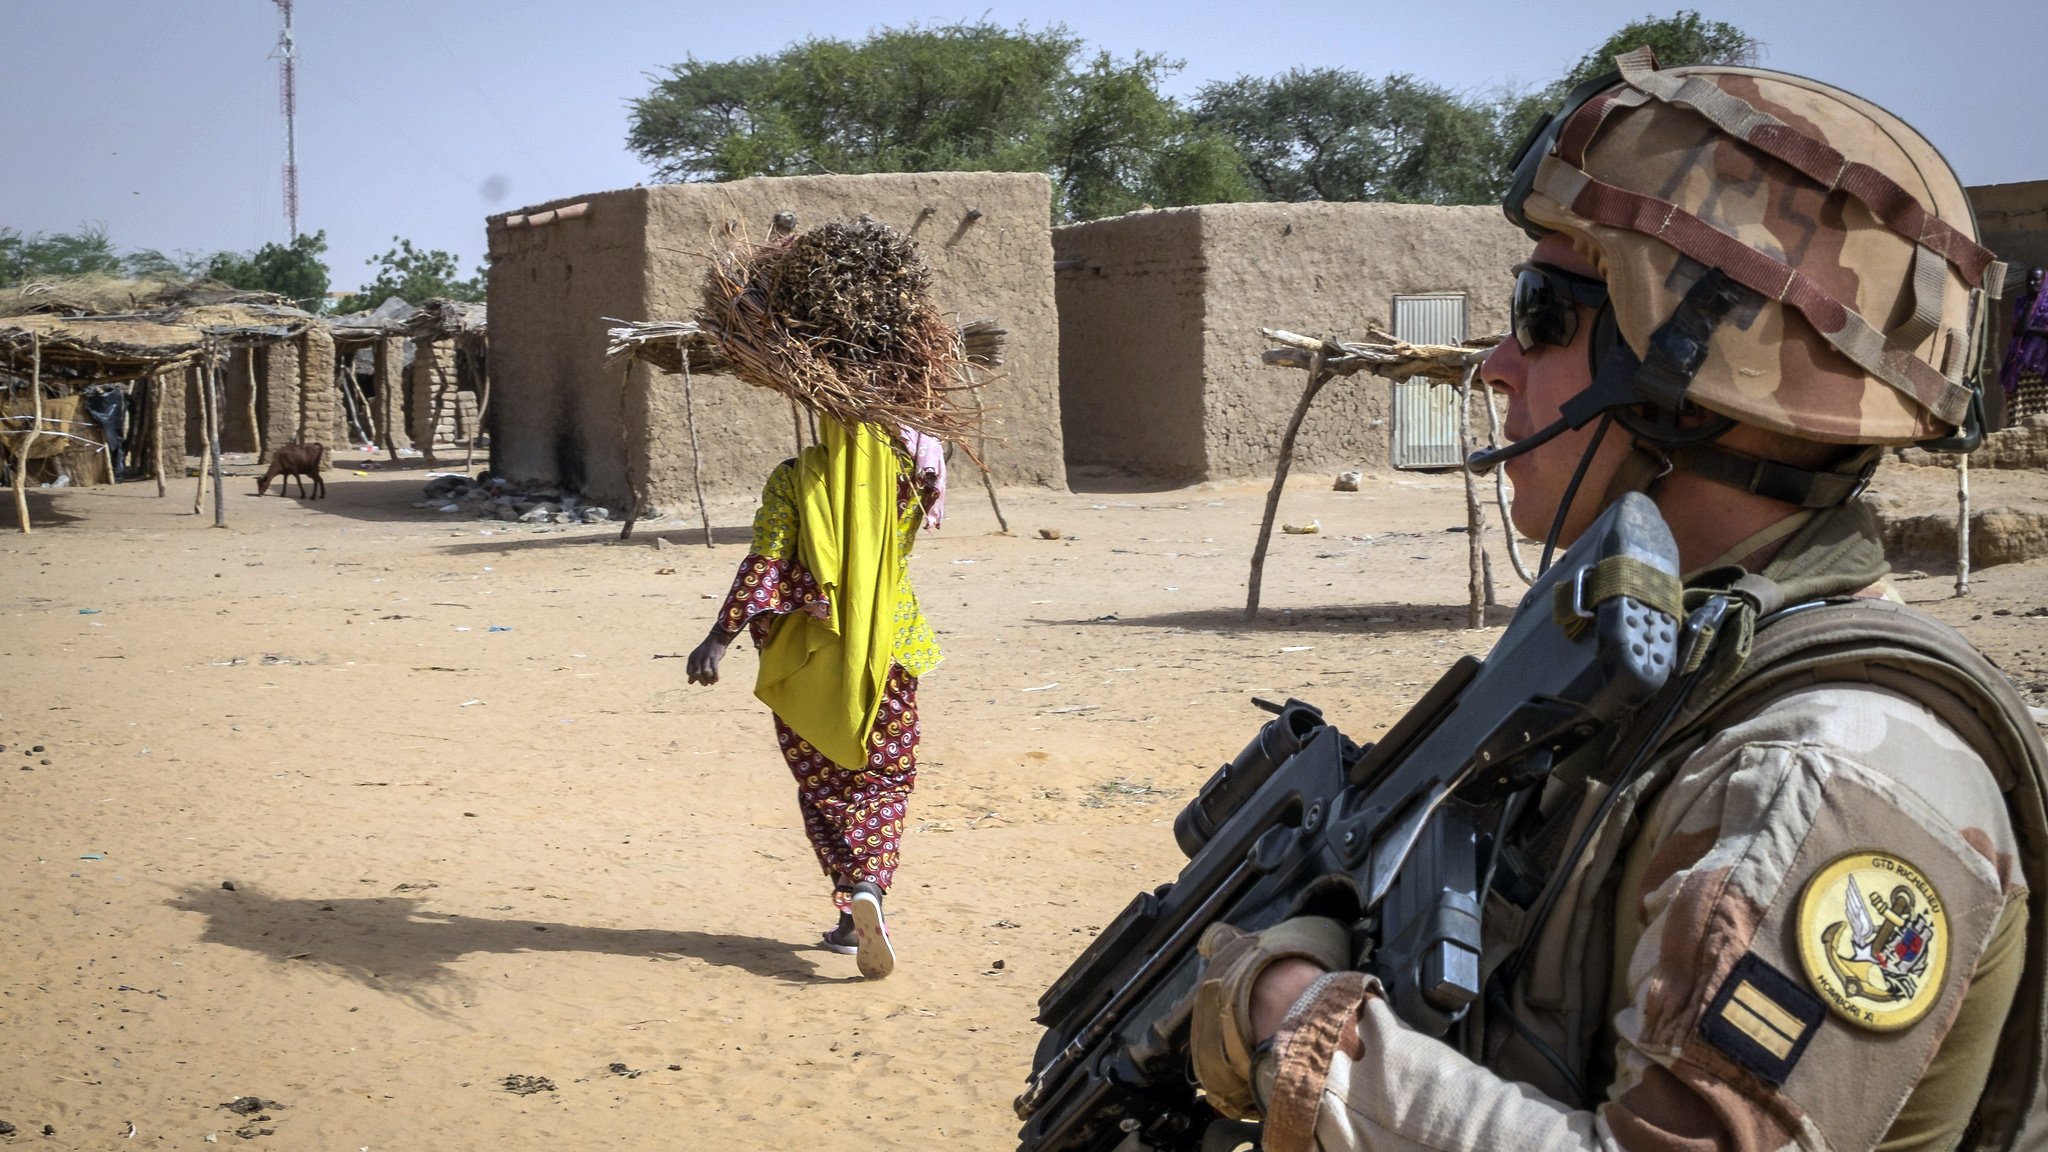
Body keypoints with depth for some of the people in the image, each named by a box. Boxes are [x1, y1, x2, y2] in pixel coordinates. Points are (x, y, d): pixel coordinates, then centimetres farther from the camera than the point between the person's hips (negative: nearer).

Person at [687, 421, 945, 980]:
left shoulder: (793, 479, -7)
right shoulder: (904, 471, -4)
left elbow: (765, 564, -14)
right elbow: (929, 448, 20)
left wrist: (721, 636, -15)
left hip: (805, 657, 0)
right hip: (886, 655, 0)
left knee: (823, 786, 12)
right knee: (885, 779, 10)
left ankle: (853, 914, 6)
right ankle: (870, 887, -15)